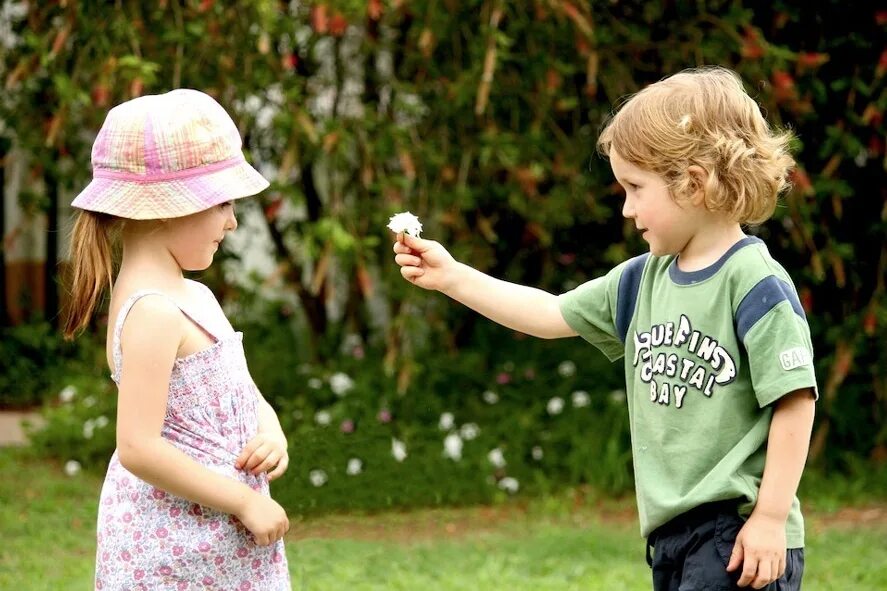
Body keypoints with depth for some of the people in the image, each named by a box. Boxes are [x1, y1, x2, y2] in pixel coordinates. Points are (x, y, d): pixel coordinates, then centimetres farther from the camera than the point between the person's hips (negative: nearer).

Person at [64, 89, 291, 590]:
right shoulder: (154, 312, -19)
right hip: (177, 547, -10)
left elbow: (245, 396, 19)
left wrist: (272, 433, -5)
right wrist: (245, 502, -19)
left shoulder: (193, 296, 11)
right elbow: (138, 446, -25)